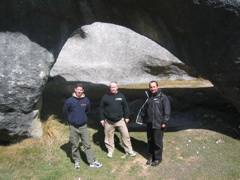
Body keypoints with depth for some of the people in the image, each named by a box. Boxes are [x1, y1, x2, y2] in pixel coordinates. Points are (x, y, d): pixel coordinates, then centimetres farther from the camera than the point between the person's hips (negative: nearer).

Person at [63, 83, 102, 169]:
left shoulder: (86, 100, -3)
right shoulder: (70, 101, -10)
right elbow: (65, 111, 4)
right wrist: (71, 119, 10)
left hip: (83, 126, 2)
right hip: (73, 127, -1)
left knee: (87, 144, 4)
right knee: (75, 145, 9)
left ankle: (92, 161, 11)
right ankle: (76, 161, 26)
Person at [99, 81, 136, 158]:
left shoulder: (121, 96, 4)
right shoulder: (105, 97, -1)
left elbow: (125, 107, 9)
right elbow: (101, 108, 3)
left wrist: (126, 117, 6)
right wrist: (102, 119, 0)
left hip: (120, 120, 1)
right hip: (109, 121, -1)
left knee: (125, 135, 3)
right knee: (109, 136, 8)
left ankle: (129, 150, 18)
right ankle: (110, 150, 27)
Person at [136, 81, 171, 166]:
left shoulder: (163, 97, -7)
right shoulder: (148, 97, 9)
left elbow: (167, 111, -8)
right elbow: (144, 109, 18)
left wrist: (164, 122, -12)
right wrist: (142, 119, 16)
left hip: (158, 124, -5)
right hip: (149, 124, 5)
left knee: (158, 142, 3)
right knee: (150, 141, 14)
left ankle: (158, 158, 20)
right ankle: (151, 156, 31)